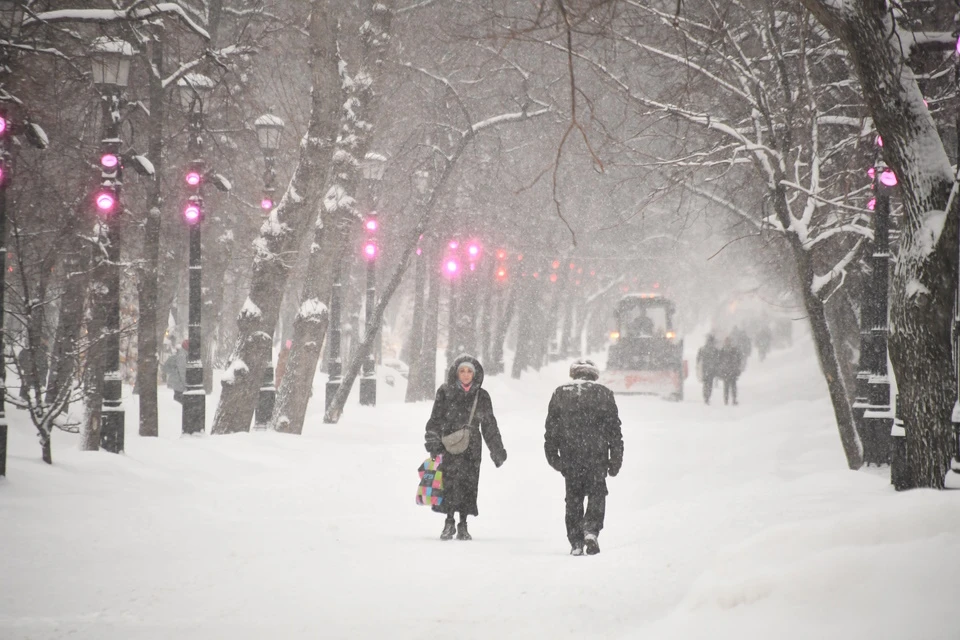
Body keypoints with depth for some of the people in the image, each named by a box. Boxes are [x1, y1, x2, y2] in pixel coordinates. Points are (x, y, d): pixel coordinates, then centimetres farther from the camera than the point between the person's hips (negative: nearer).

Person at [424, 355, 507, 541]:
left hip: (472, 448, 2)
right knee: (450, 482, -10)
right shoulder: (445, 392, 3)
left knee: (469, 485, 0)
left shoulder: (481, 396, 9)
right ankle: (449, 522, 1)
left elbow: (489, 426, 15)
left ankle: (463, 526, 9)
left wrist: (498, 451, 16)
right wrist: (433, 442, -6)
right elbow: (435, 419, 4)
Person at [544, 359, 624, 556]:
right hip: (597, 456, -1)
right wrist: (616, 459, 8)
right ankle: (591, 529, -14)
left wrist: (552, 455, 13)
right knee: (597, 495, 9)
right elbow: (614, 430, 3)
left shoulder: (560, 394, 7)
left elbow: (551, 429, 7)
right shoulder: (604, 394, 3)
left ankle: (576, 542, 6)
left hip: (570, 457, 1)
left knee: (573, 498, 10)